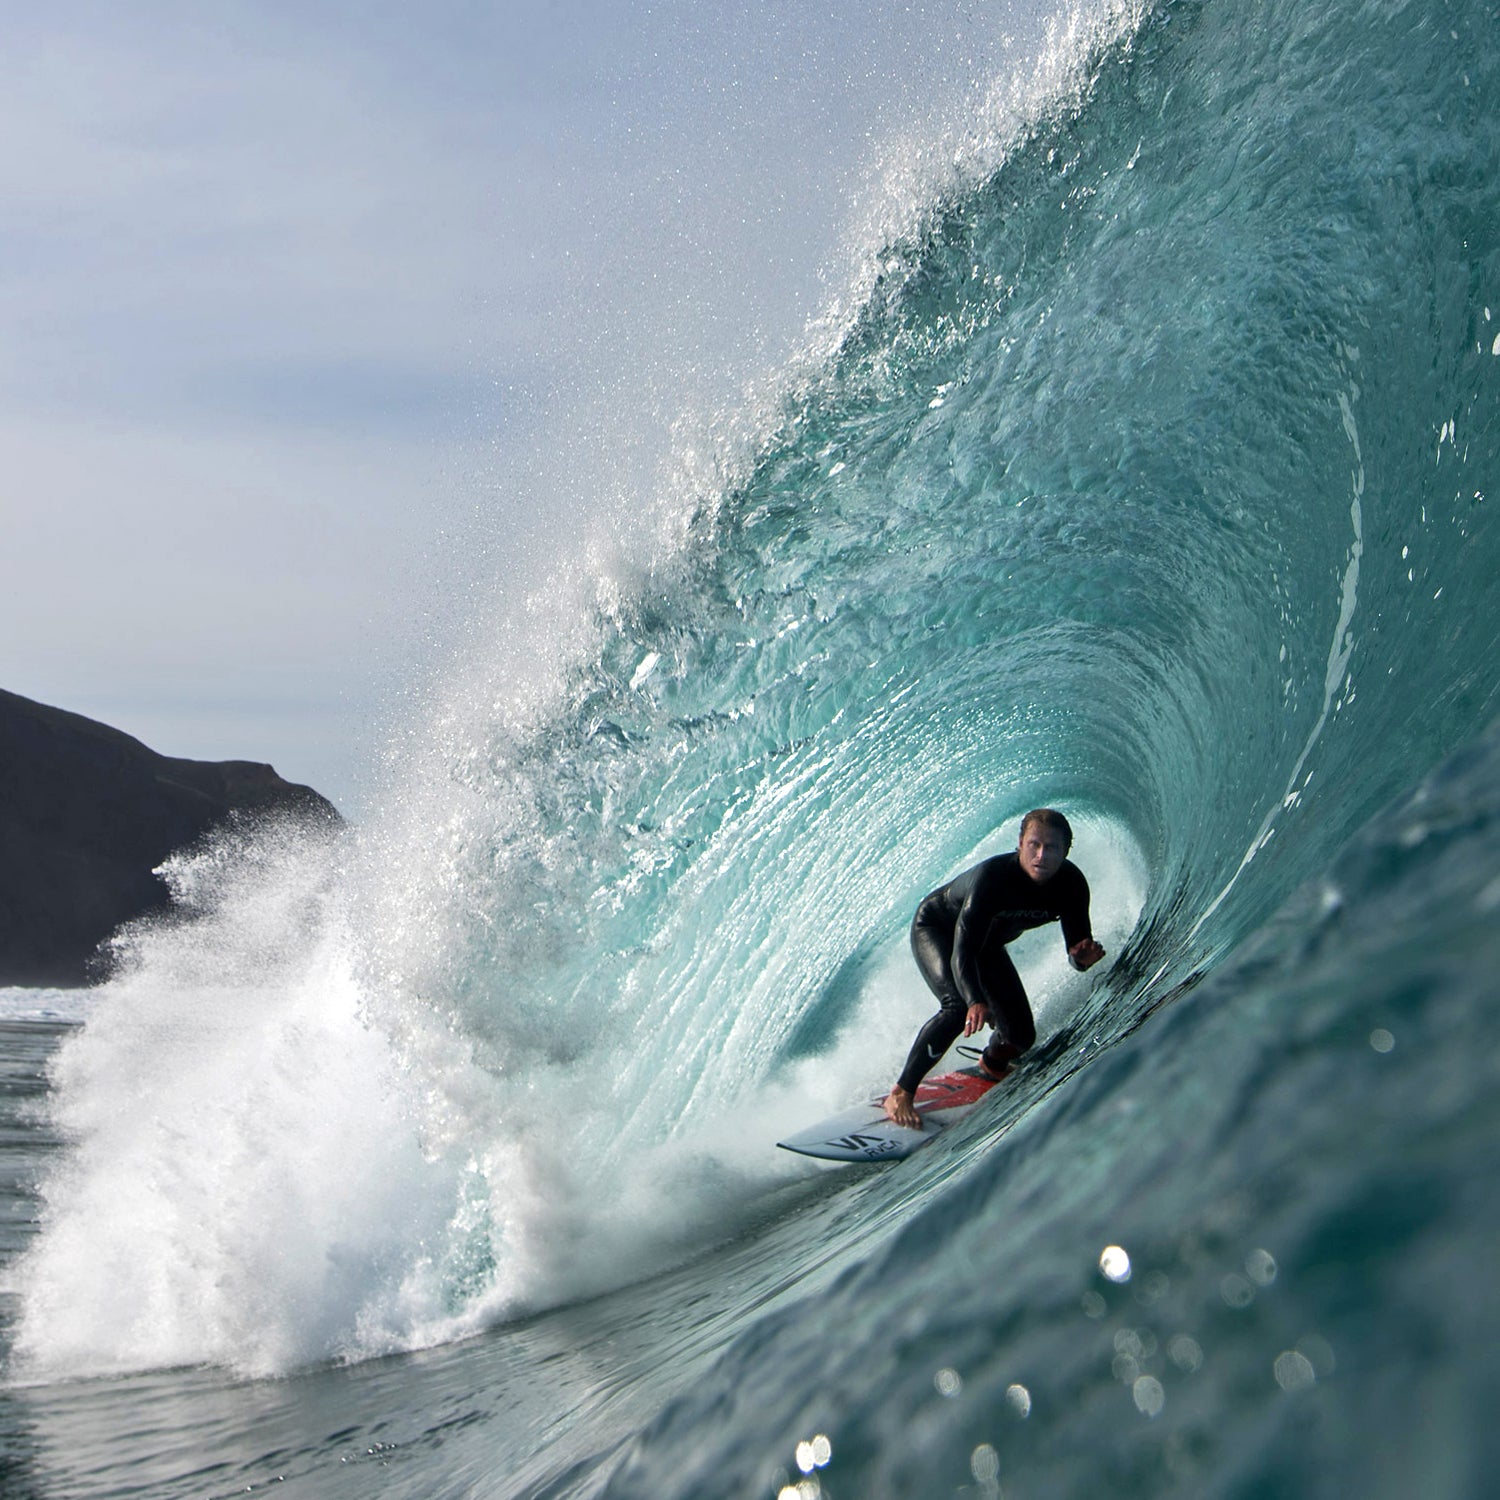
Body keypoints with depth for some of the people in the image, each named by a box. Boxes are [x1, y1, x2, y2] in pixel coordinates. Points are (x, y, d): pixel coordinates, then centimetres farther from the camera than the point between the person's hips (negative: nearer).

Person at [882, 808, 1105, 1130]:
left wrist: (1083, 957, -43)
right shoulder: (992, 876, -39)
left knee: (1021, 1036, 0)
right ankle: (901, 1094, -19)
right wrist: (976, 1002, -60)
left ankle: (991, 1064, 38)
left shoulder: (1071, 885, -24)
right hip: (935, 930, -5)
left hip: (986, 943, 6)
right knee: (959, 1009, -31)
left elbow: (1077, 951, -18)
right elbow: (961, 952, -43)